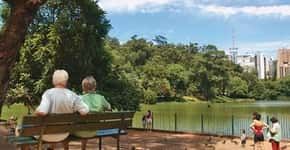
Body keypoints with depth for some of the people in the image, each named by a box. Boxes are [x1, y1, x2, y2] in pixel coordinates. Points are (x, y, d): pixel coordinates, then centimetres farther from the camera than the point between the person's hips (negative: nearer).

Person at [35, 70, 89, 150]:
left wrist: (36, 111, -10)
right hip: (63, 135, 2)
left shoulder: (48, 93, -20)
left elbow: (41, 112, -33)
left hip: (47, 135, -2)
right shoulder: (72, 96, -15)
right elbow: (85, 111, -15)